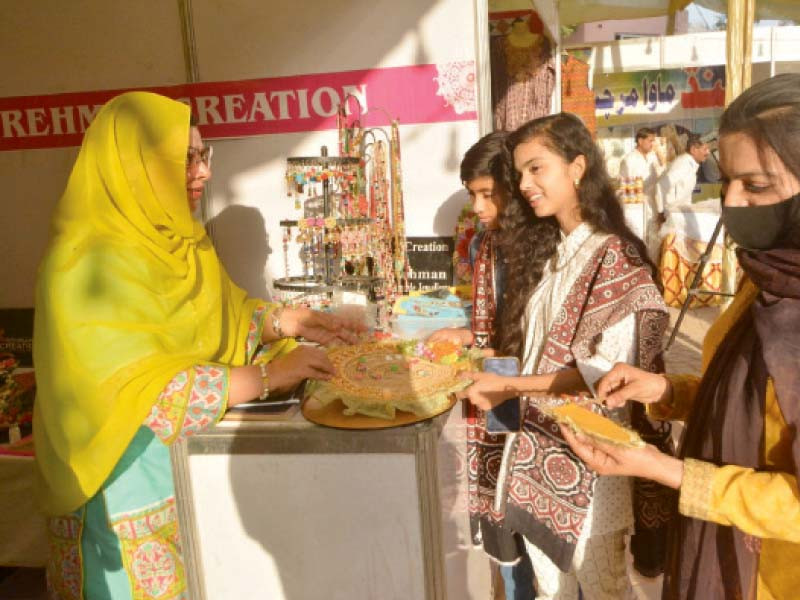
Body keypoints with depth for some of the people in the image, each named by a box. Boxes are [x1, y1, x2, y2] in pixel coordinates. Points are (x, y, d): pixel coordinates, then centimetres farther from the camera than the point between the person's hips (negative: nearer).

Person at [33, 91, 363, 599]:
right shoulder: (85, 264, -21)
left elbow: (222, 314, 12)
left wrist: (290, 323, -6)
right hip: (129, 472, -7)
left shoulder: (176, 236, 2)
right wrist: (267, 375, -28)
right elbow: (138, 393, -27)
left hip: (197, 452, 7)